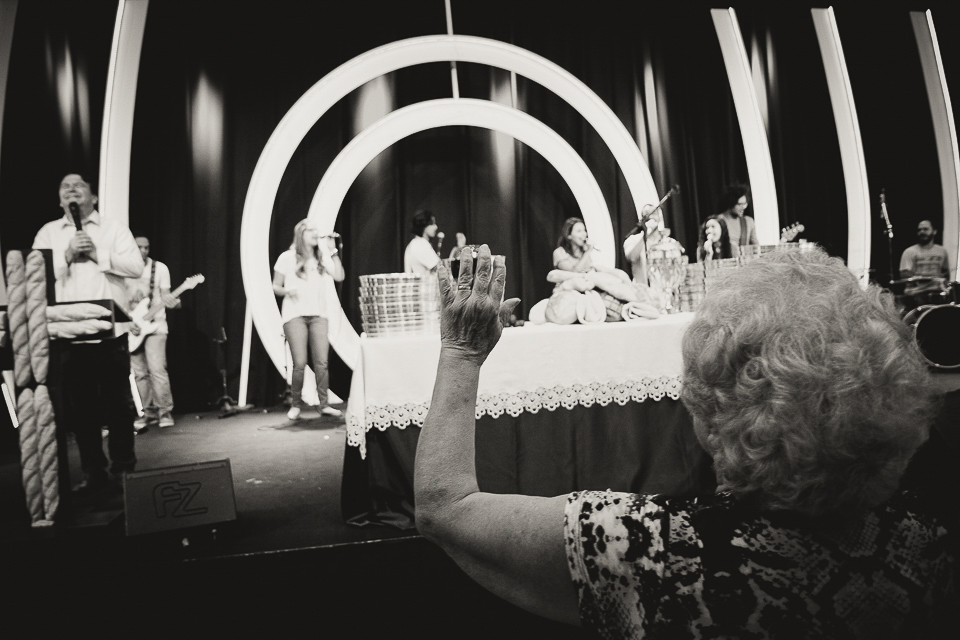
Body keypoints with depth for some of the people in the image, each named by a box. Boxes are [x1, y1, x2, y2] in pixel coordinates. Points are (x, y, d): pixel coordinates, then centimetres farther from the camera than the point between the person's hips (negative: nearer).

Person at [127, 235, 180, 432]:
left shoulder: (160, 268, 0)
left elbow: (165, 294, -3)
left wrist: (173, 302, -27)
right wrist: (128, 322, -7)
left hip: (155, 326, -3)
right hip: (132, 328, 3)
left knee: (157, 369, -13)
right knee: (139, 373, 5)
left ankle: (165, 412, -4)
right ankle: (149, 413, 14)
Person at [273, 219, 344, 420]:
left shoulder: (322, 258, 12)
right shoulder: (287, 257, 4)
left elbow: (339, 276, -3)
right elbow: (276, 286, 7)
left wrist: (333, 250, -3)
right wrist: (287, 291, -15)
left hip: (318, 315, 3)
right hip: (295, 314, -3)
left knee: (321, 362, -4)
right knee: (300, 364, -7)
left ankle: (324, 404, 4)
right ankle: (295, 405, 10)